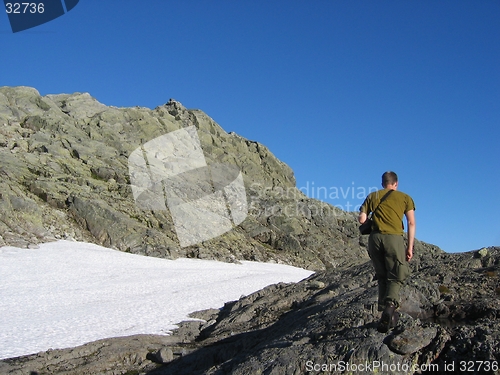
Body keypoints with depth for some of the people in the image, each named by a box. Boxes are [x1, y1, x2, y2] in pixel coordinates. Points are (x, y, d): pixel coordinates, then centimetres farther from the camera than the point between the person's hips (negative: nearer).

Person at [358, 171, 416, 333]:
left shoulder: (372, 196, 15)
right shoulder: (405, 198, 13)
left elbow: (361, 220, 6)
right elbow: (411, 223, 4)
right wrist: (410, 247, 4)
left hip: (375, 238, 2)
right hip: (394, 238, -2)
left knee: (382, 277, 15)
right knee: (396, 277, 2)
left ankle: (384, 309, 8)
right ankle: (390, 305, -22)